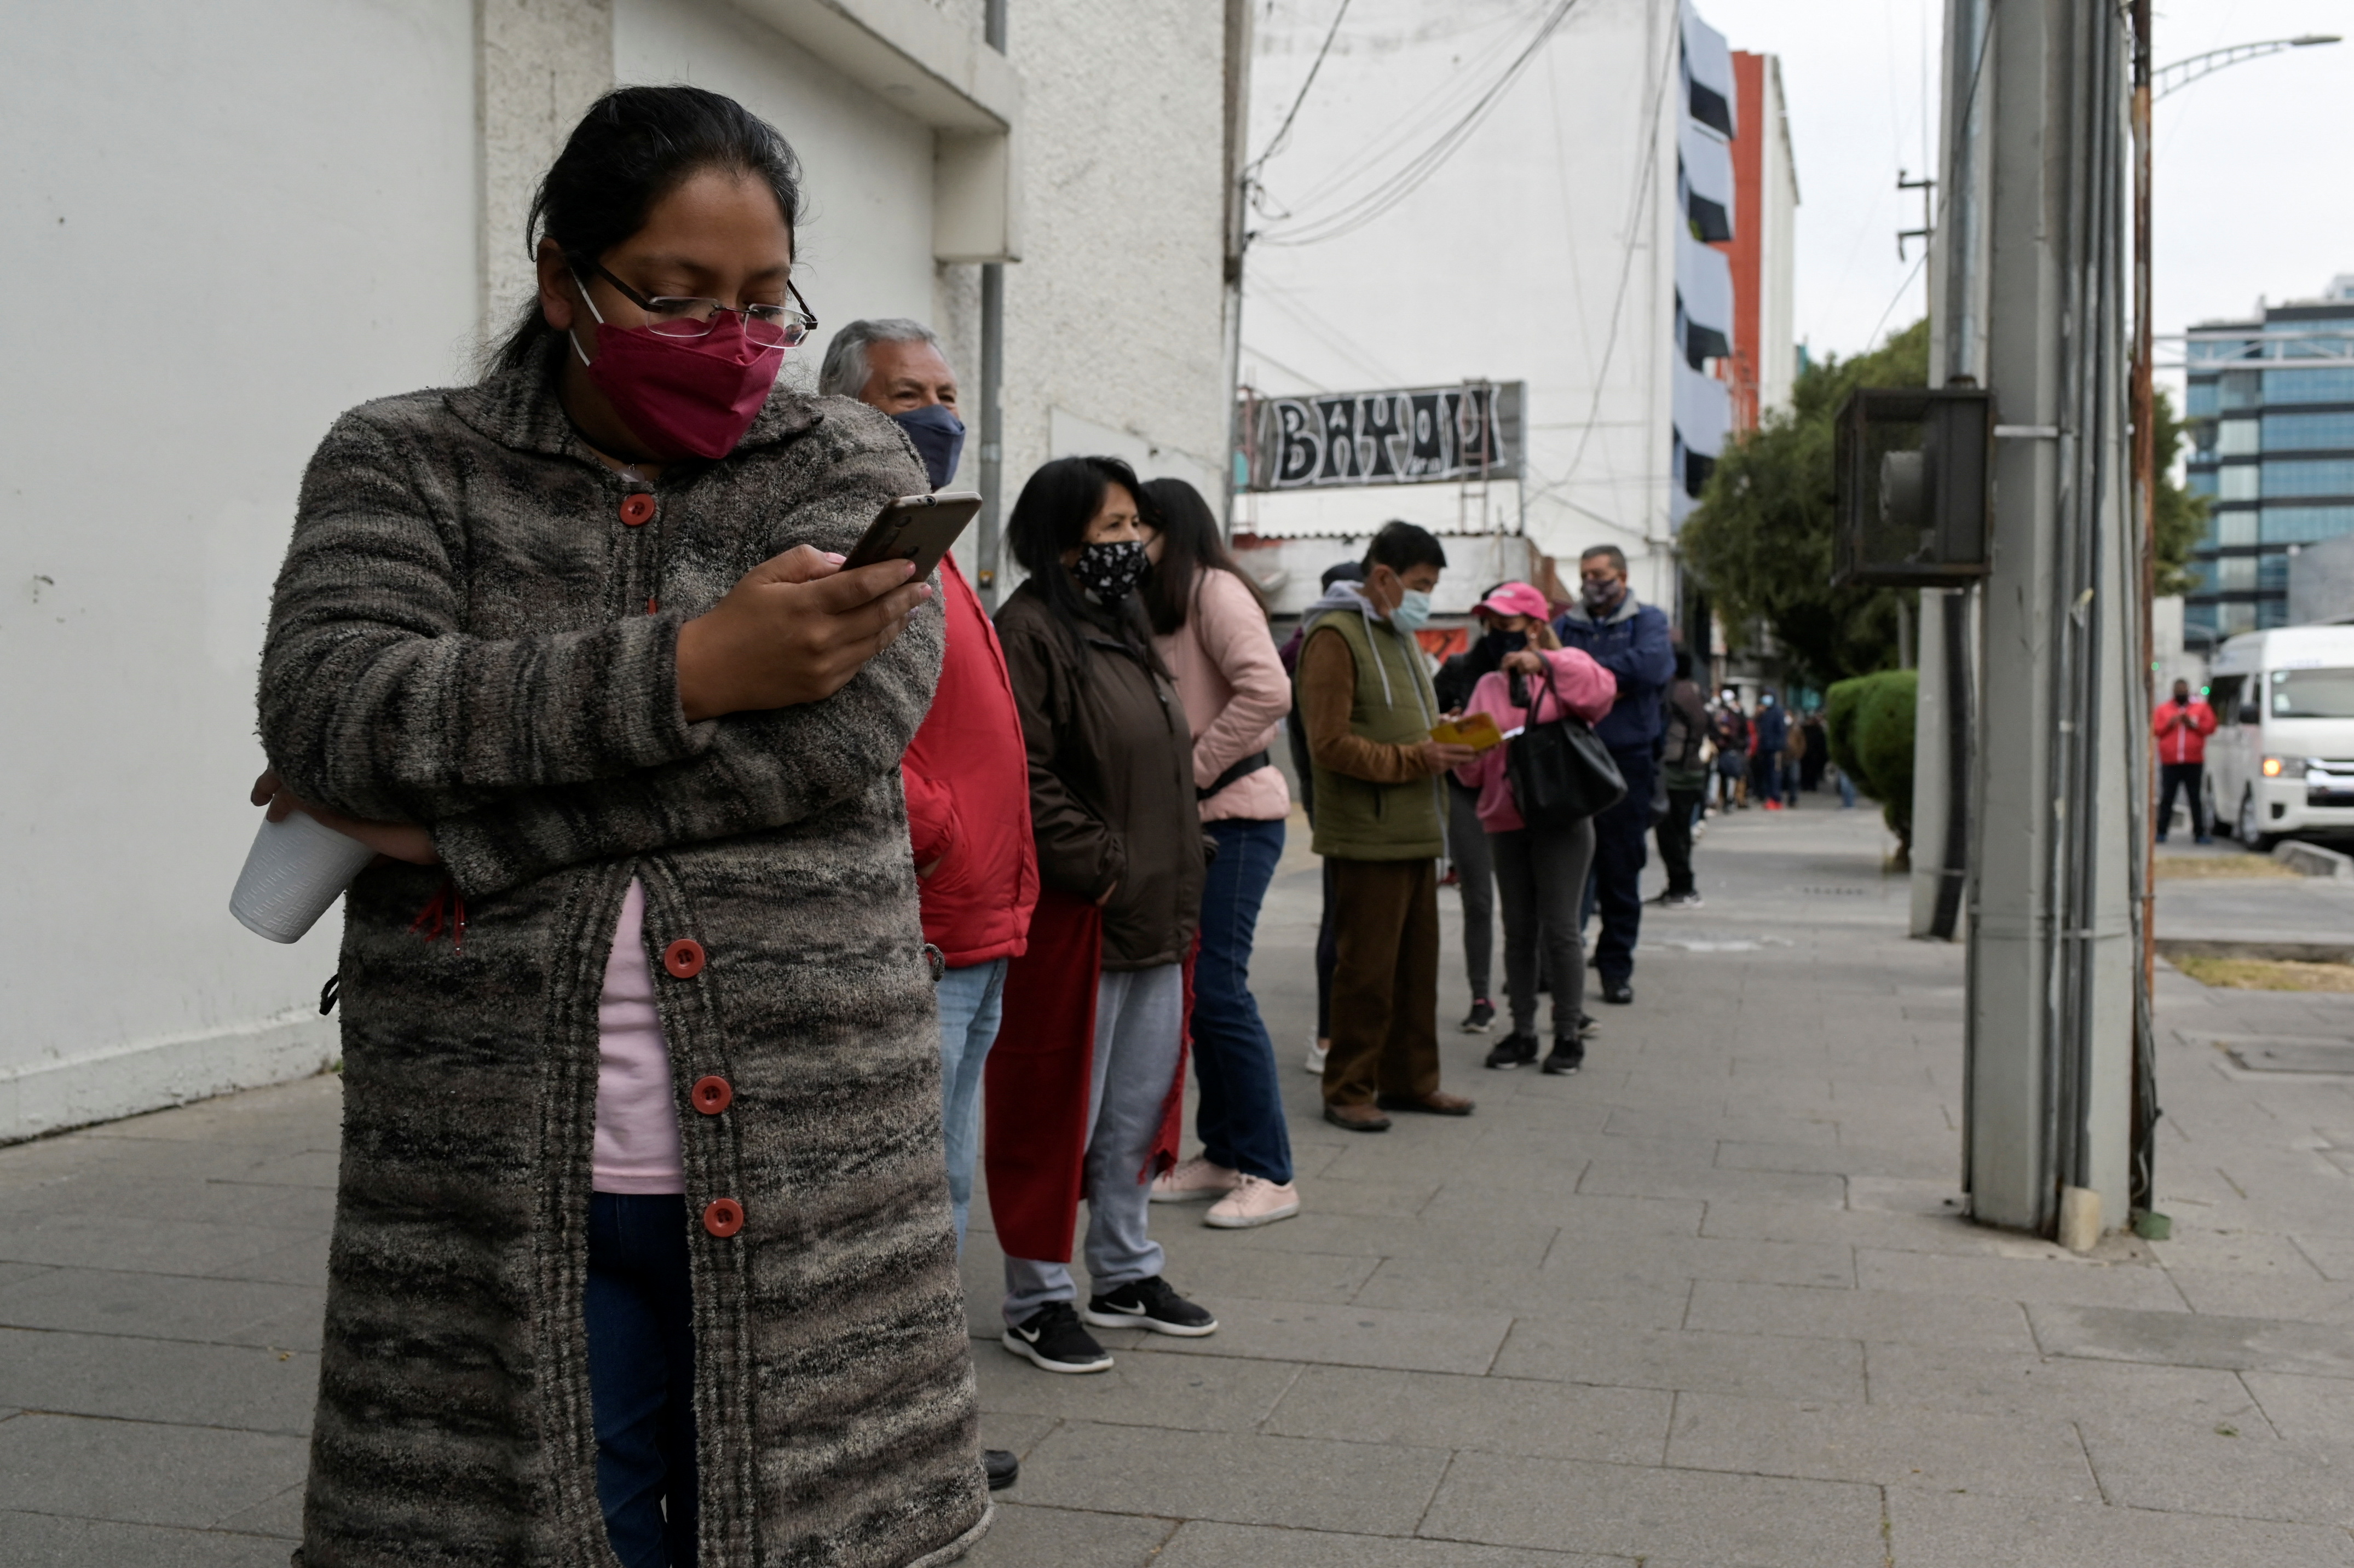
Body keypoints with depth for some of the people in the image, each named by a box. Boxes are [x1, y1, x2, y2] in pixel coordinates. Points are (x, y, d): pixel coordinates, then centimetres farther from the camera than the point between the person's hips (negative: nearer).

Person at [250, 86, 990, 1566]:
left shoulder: (849, 463, 7)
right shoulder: (404, 464, 7)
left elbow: (848, 724, -11)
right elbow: (326, 706, -10)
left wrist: (453, 822, -12)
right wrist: (691, 665, -19)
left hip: (806, 1177, 1)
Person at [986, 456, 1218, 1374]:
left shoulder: (1125, 626, 16)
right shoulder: (1030, 630, -13)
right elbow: (1026, 780, -21)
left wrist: (1181, 886, 16)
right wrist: (1104, 869, -20)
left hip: (1155, 917, 9)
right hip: (1071, 919, -9)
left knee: (1141, 1106, 17)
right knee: (1057, 1109, 2)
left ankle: (1125, 1275, 31)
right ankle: (1037, 1301, 14)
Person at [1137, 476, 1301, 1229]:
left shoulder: (1215, 590, -9)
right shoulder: (1161, 606, 19)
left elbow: (1269, 690, -22)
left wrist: (1196, 769, -16)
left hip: (1235, 813, -9)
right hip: (1190, 818, 9)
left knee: (1217, 987, -9)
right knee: (1195, 986, 10)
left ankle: (1269, 1174, 0)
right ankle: (1221, 1155, 19)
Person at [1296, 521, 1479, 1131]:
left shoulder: (1402, 637, 19)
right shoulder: (1335, 636, -11)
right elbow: (1330, 745, -18)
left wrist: (1447, 742, 6)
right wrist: (1417, 759, -20)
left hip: (1416, 831, 9)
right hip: (1368, 836, -9)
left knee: (1418, 964, 13)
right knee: (1366, 970, -2)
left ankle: (1410, 1080, 24)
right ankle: (1349, 1091, 9)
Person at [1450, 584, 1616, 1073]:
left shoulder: (1565, 668, 3)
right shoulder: (1488, 686, 14)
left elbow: (1601, 690, -22)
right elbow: (1474, 773, 11)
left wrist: (1543, 662, -26)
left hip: (1562, 819, -5)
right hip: (1507, 821, 5)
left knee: (1559, 929, -3)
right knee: (1518, 931, 9)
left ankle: (1569, 1032, 7)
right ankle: (1523, 1031, 17)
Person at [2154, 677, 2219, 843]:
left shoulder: (2201, 708, 12)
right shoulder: (2163, 709, 13)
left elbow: (2210, 727, 2)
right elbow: (2155, 729, 4)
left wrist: (2193, 724, -10)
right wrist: (2169, 724, -11)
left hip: (2194, 762, 0)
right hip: (2170, 762, 0)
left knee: (2196, 799, 1)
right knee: (2167, 798, -2)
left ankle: (2200, 833, 4)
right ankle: (2161, 832, 1)